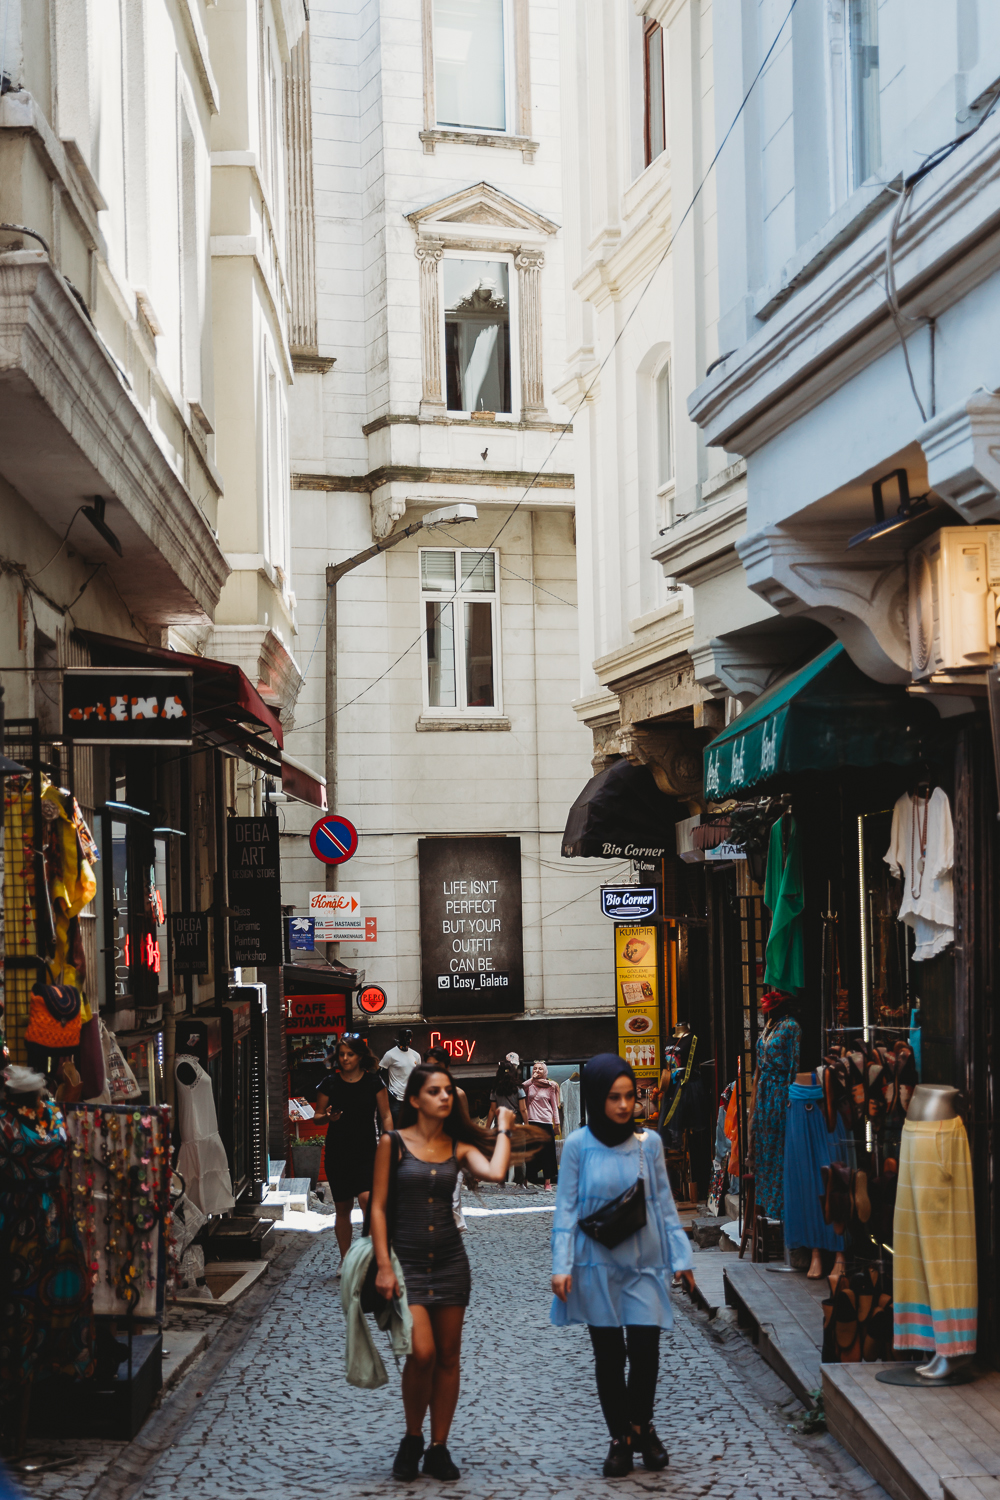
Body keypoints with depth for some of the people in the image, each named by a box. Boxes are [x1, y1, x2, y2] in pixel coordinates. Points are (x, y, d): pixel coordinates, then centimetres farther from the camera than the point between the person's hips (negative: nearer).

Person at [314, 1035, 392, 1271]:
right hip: (337, 1152, 2)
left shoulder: (373, 1082, 0)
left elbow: (385, 1115, 4)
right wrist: (328, 1117, -13)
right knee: (342, 1208, 7)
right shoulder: (330, 1083, 2)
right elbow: (317, 1115, 9)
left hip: (366, 1151, -2)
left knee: (366, 1198, -21)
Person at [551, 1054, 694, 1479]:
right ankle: (620, 1438, 21)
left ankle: (641, 1425, 23)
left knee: (645, 1351, -3)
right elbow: (566, 1208, -3)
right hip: (597, 1266, -1)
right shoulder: (578, 1146, -4)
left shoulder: (648, 1143, 1)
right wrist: (562, 1265, -9)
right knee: (609, 1355, 5)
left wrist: (680, 1257, 3)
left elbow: (664, 1203, 6)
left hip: (644, 1264, 1)